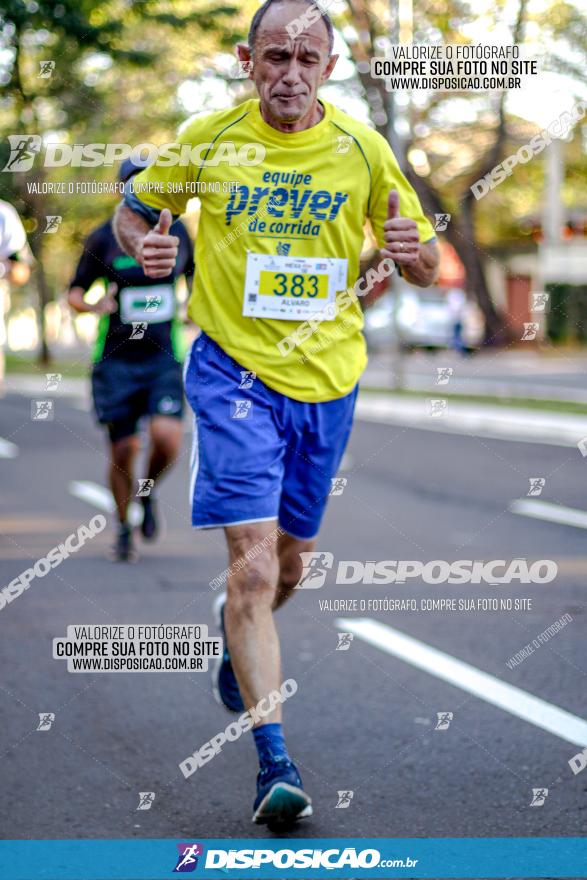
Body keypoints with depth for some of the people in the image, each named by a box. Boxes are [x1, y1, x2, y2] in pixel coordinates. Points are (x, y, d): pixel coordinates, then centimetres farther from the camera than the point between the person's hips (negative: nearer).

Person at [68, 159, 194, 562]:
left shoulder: (178, 232, 3)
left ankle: (148, 492, 14)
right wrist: (96, 306, -19)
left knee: (167, 437, -19)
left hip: (164, 357, 1)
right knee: (123, 451, 1)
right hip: (117, 359, -1)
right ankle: (124, 530, 25)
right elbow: (74, 294, 3)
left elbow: (195, 276, 20)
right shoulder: (103, 238, -4)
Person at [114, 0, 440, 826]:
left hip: (328, 377, 3)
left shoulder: (363, 147, -1)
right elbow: (133, 208, 11)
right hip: (234, 370, -3)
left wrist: (413, 248, -20)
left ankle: (237, 633, 52)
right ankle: (274, 762, -13)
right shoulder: (209, 138, -4)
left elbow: (425, 268, 5)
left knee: (290, 561, 17)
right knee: (253, 560, -15)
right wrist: (145, 244, -12)